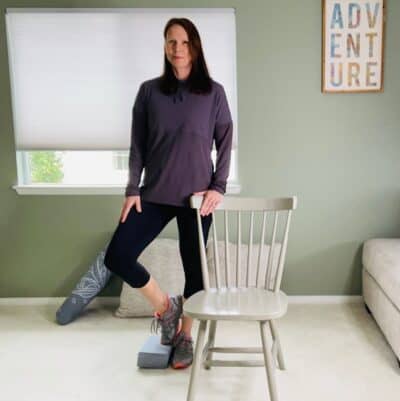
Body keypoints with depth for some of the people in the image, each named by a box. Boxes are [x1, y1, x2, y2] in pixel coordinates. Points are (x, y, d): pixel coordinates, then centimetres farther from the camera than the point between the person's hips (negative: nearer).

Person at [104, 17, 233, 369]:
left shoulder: (213, 92, 0)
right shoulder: (149, 91, 4)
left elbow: (225, 143, 2)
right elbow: (137, 146, 4)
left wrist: (218, 187, -8)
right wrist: (132, 189, -2)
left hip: (197, 195, -2)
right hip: (155, 194, 2)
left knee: (194, 266, 7)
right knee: (116, 257, -5)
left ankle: (185, 336, 30)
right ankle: (165, 306, 19)